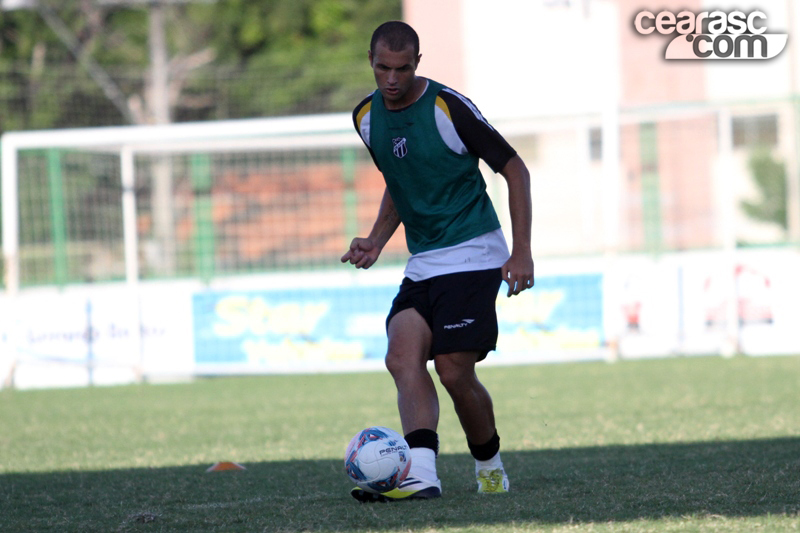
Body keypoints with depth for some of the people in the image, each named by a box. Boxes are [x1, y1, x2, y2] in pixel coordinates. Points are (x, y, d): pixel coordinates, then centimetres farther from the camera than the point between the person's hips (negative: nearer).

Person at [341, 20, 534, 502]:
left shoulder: (450, 108, -14)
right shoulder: (367, 117, 6)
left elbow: (515, 169, -7)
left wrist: (522, 252, -12)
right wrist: (376, 241, 9)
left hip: (473, 256, -6)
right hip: (422, 262, 6)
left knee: (453, 369, -12)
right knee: (402, 357, -16)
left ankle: (490, 466, 12)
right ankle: (421, 474, -28)